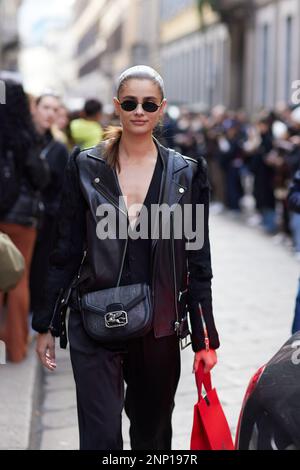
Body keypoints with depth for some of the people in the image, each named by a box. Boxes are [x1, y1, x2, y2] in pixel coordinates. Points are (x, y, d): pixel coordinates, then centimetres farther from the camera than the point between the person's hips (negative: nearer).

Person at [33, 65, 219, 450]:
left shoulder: (186, 173, 1)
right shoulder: (85, 166, 0)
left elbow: (198, 261, 3)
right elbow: (66, 252, 3)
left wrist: (205, 338, 1)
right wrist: (45, 324, 3)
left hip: (158, 327, 1)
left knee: (153, 433, 14)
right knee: (101, 437, -5)